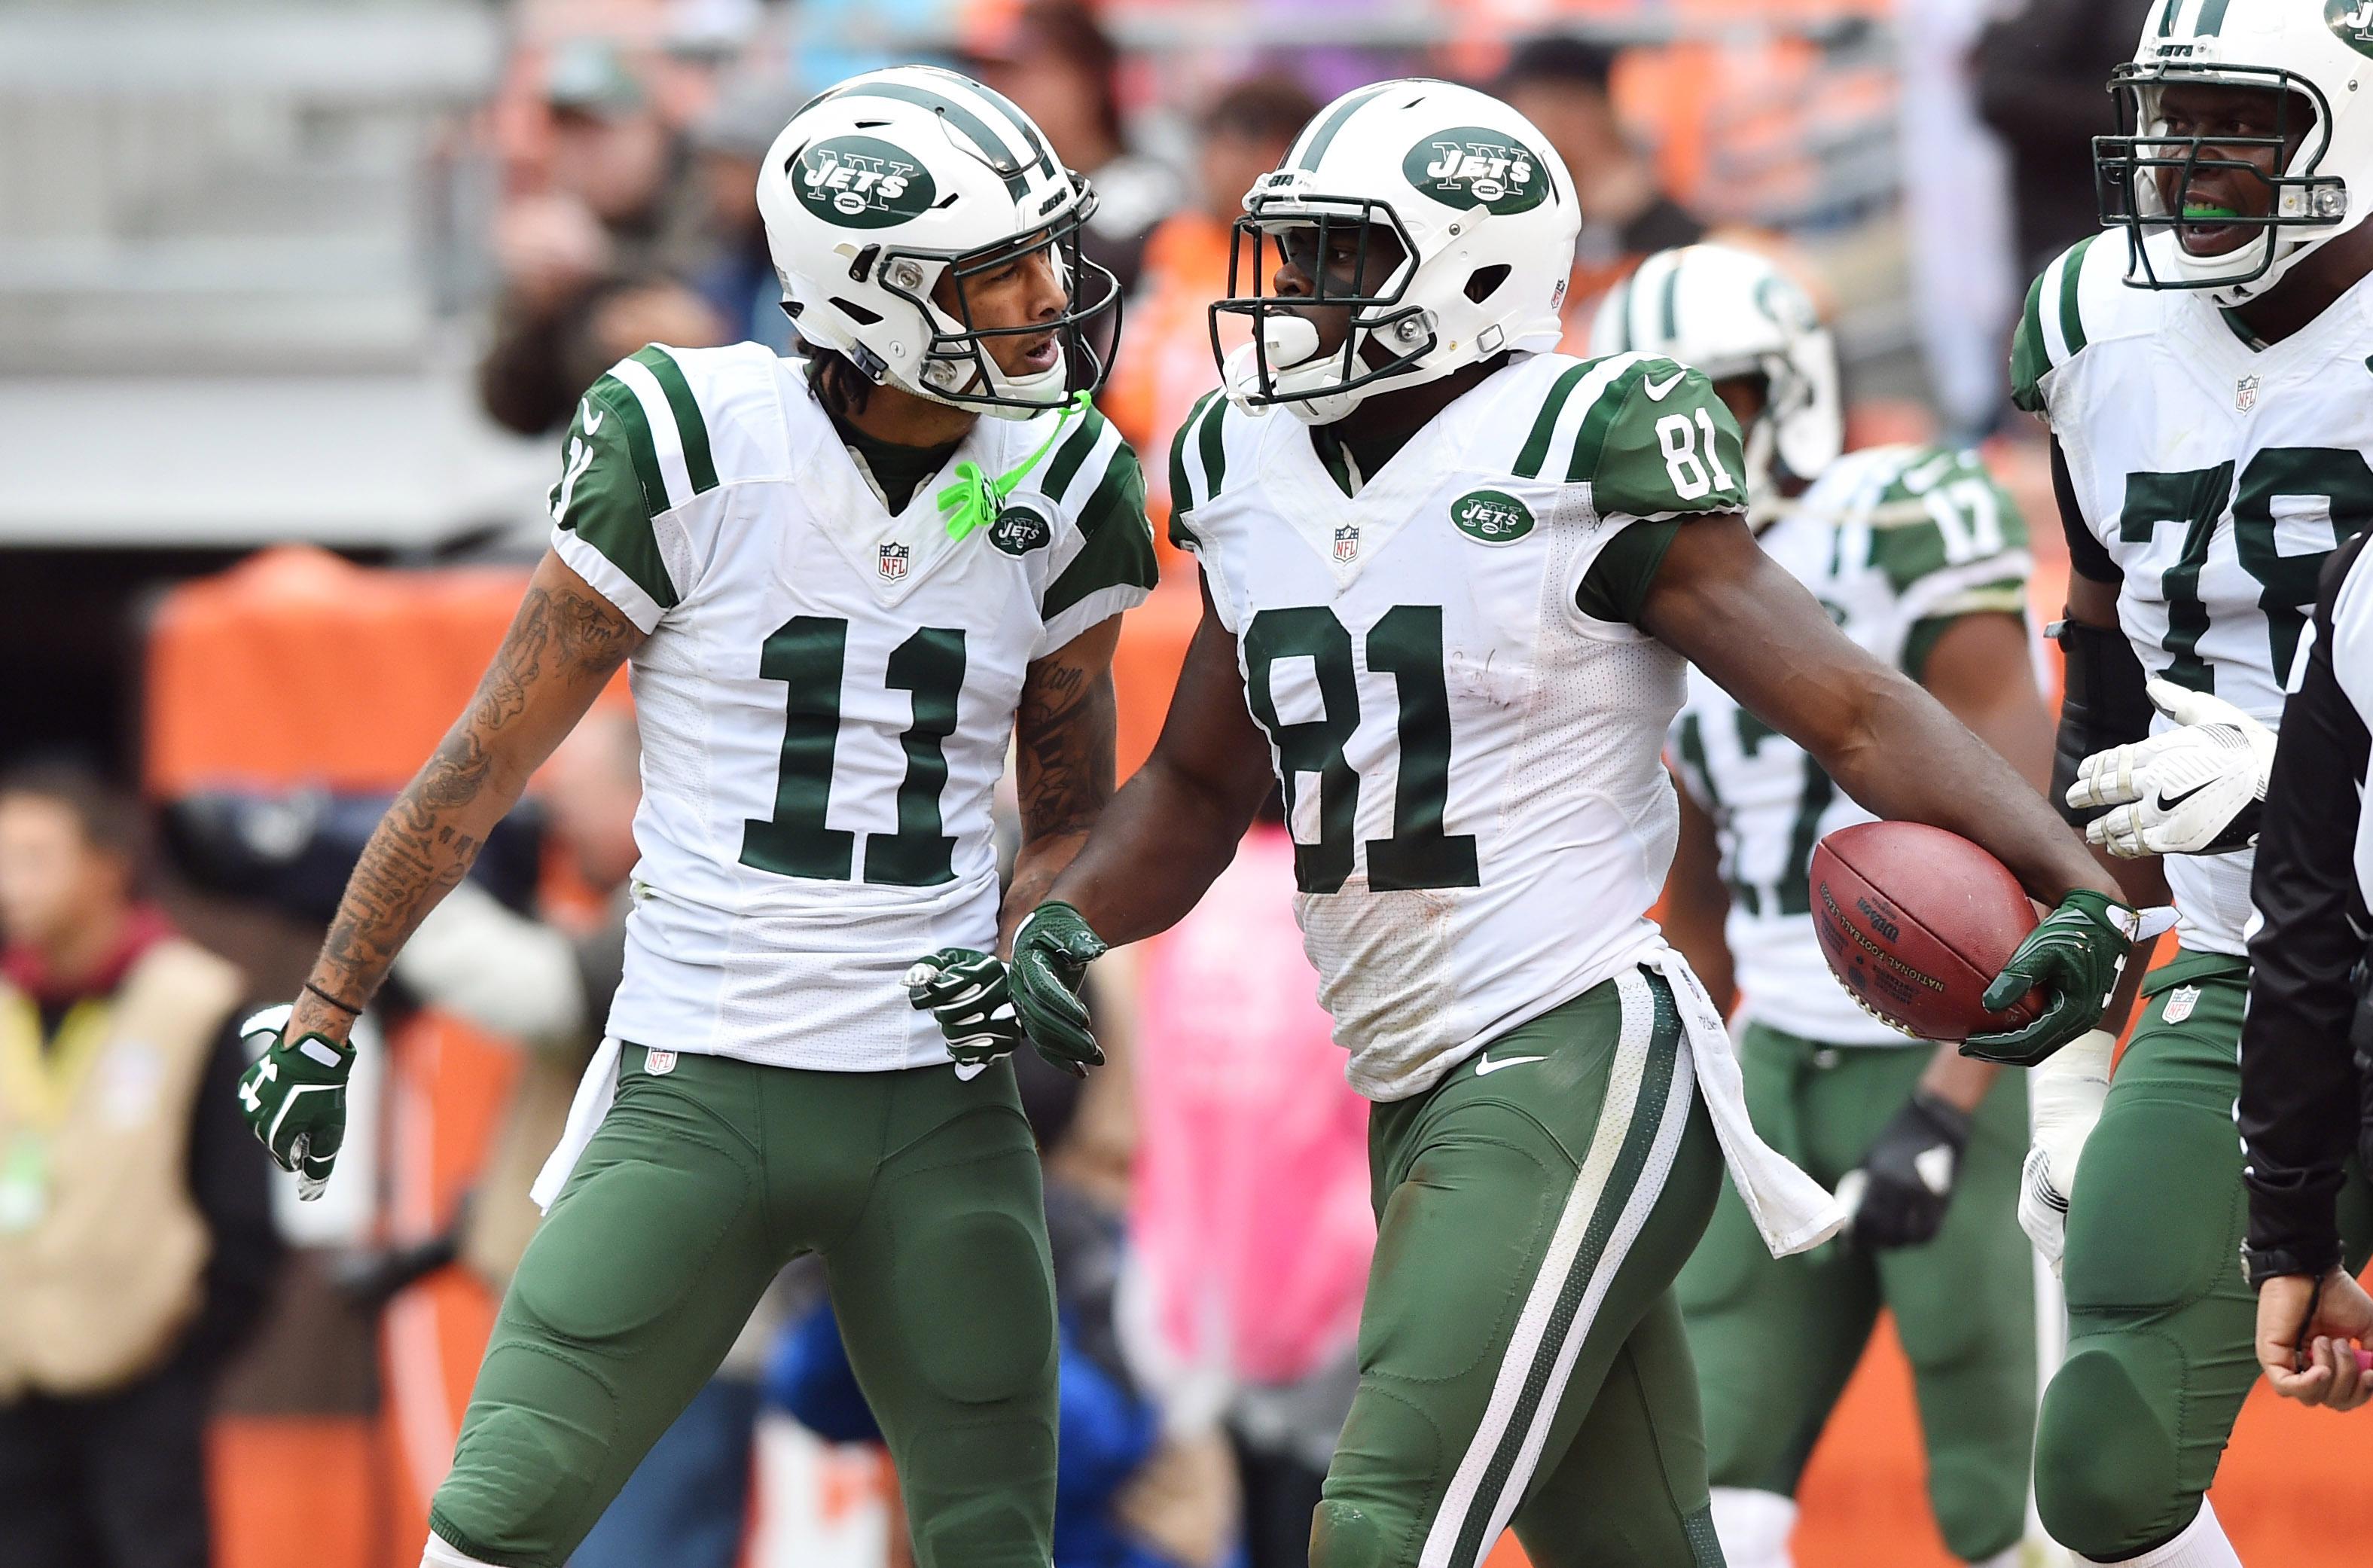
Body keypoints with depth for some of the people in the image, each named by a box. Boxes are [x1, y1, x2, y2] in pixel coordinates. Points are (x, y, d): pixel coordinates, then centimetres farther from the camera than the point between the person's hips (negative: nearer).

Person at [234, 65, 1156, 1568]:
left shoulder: (1061, 496, 2)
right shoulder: (695, 453, -10)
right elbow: (489, 761, -1)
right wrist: (323, 1018, 4)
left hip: (938, 1105, 3)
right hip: (699, 1090, -3)